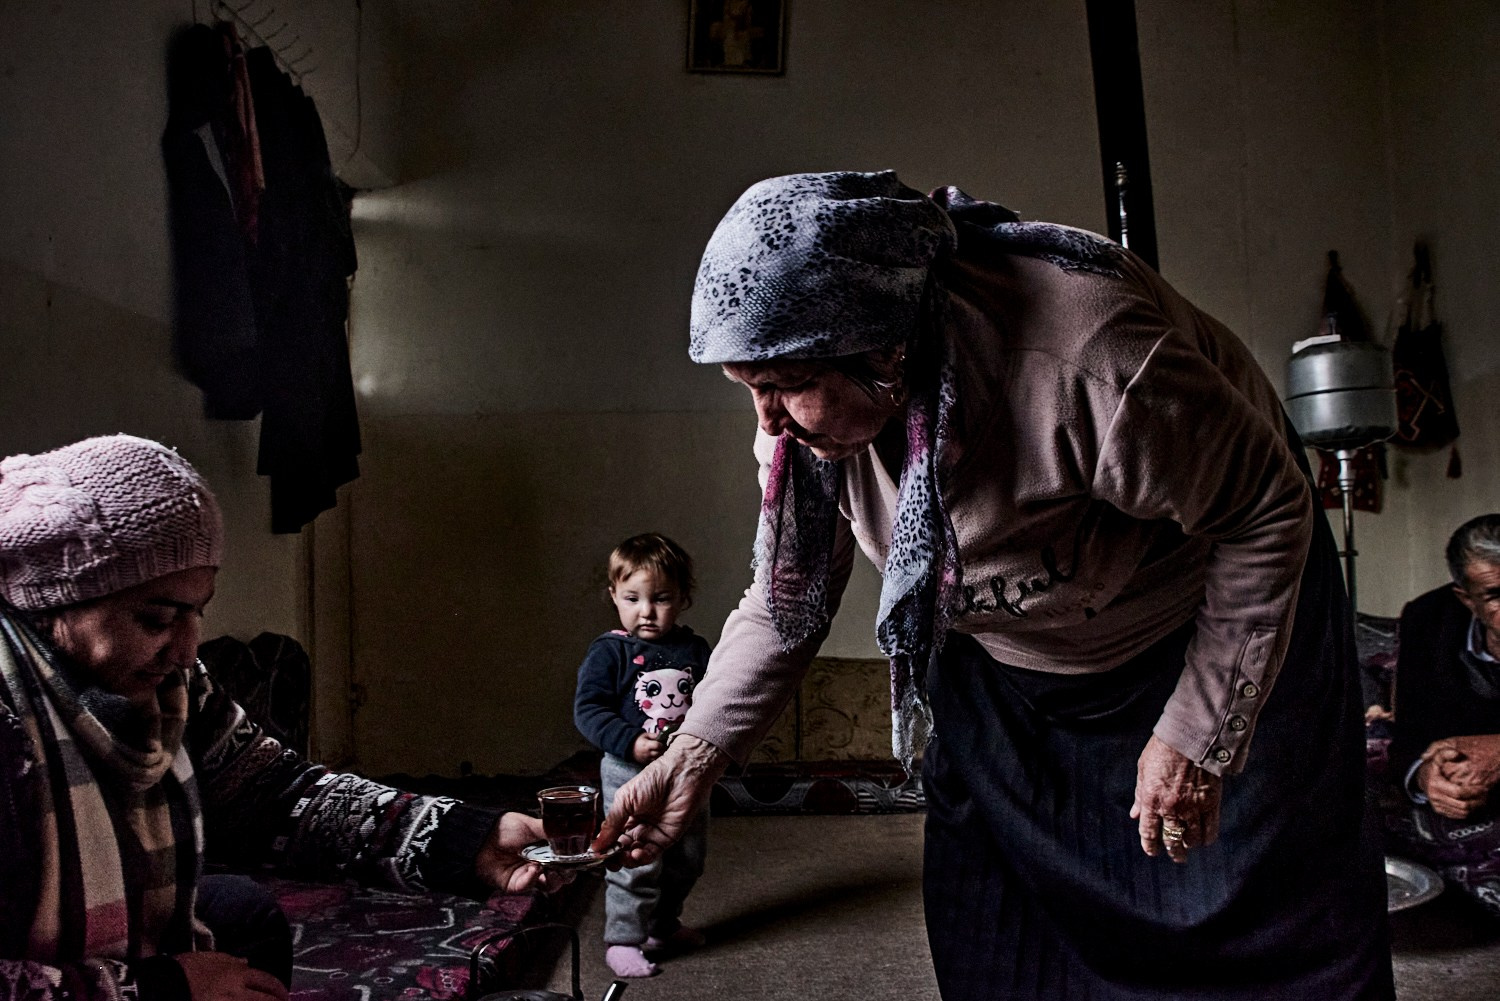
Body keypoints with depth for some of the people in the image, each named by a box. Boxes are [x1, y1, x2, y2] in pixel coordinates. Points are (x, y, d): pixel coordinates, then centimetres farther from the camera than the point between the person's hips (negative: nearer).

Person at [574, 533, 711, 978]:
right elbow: (588, 709, -13)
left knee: (686, 860, 18)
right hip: (630, 773, -5)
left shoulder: (695, 649, 3)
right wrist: (631, 742, -25)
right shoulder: (609, 651, -10)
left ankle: (662, 925, 39)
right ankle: (622, 940, 14)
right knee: (637, 862, -5)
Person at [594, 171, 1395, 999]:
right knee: (989, 930, 12)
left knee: (1252, 922, 7)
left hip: (1209, 625, -4)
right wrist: (691, 757, -16)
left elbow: (1270, 512, -24)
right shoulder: (811, 409, -21)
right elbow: (790, 596, -9)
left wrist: (1195, 735, -20)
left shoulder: (1090, 371, -40)